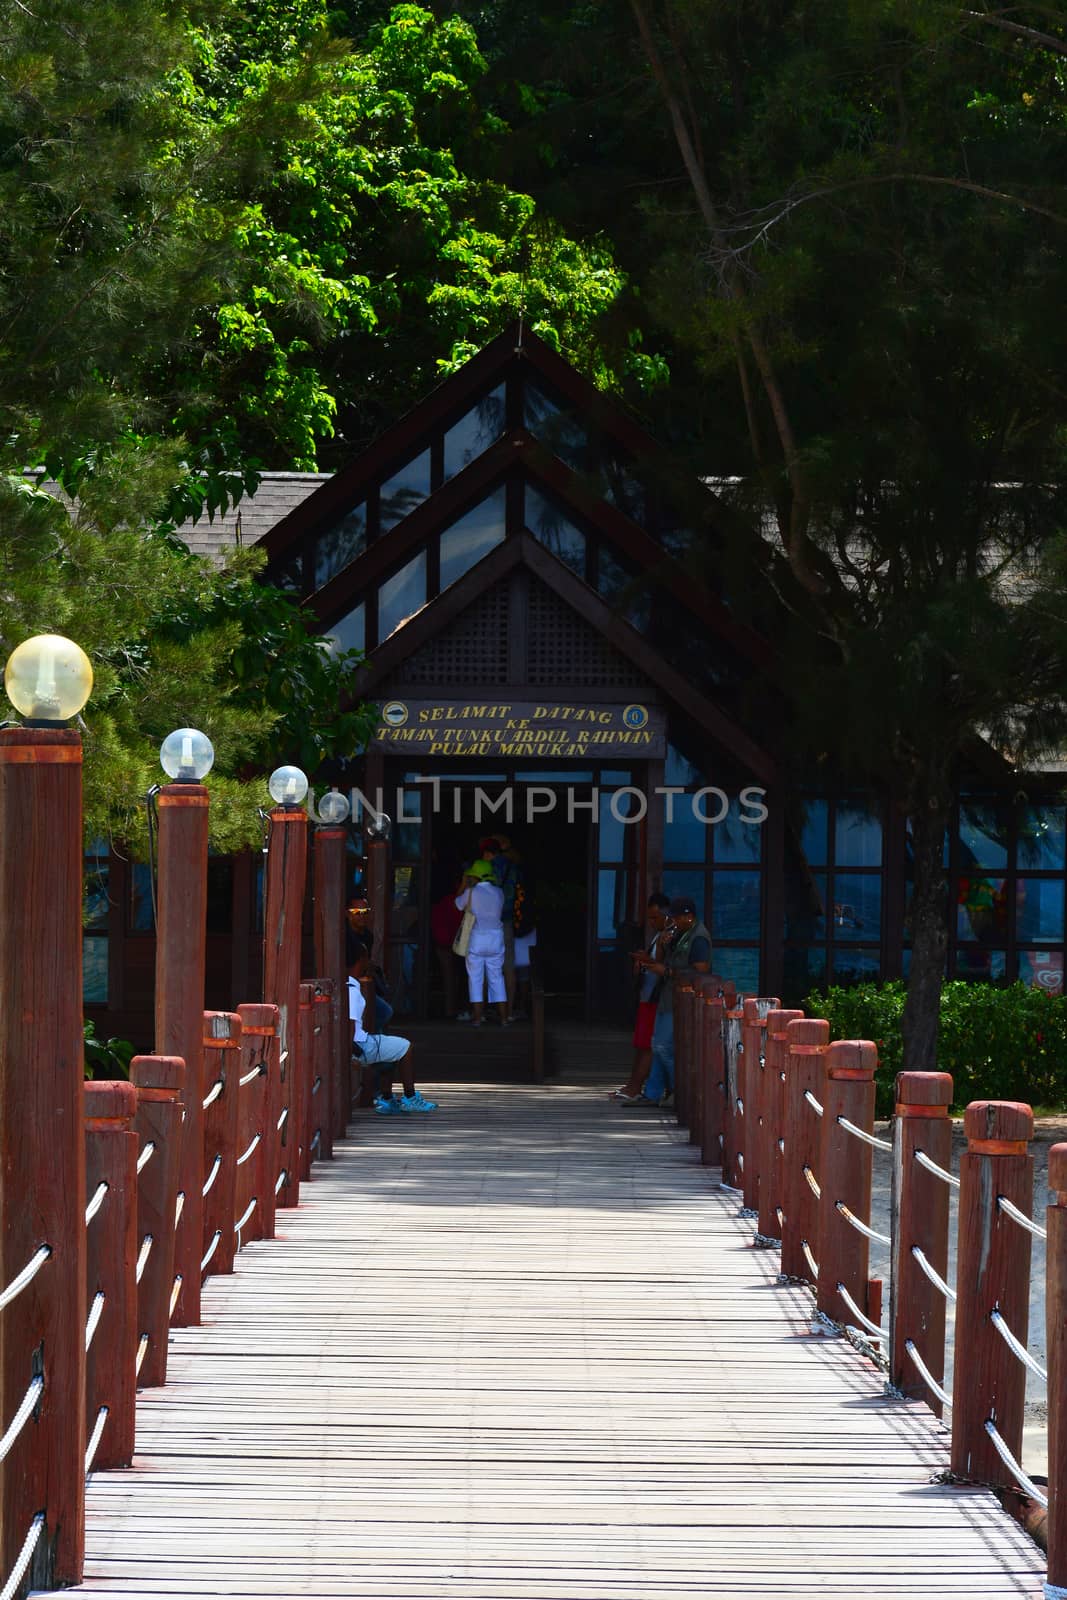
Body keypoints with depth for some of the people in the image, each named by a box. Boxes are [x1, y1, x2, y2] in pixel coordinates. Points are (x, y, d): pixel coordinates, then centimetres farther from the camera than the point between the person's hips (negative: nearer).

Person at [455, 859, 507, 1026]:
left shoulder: (471, 892, -9)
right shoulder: (499, 892, 2)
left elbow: (458, 905, 7)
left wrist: (465, 885, 18)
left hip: (477, 939, -4)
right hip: (496, 937, 4)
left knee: (475, 979, 3)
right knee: (496, 978, 11)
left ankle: (477, 1016, 0)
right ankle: (503, 1016, 10)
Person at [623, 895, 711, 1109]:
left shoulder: (698, 939, -15)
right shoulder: (677, 933, 15)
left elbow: (700, 973, -21)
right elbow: (661, 961, 18)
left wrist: (667, 971, -19)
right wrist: (662, 945, -3)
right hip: (668, 997, 10)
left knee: (664, 1047, -10)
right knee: (658, 1045, 10)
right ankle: (652, 1094, 14)